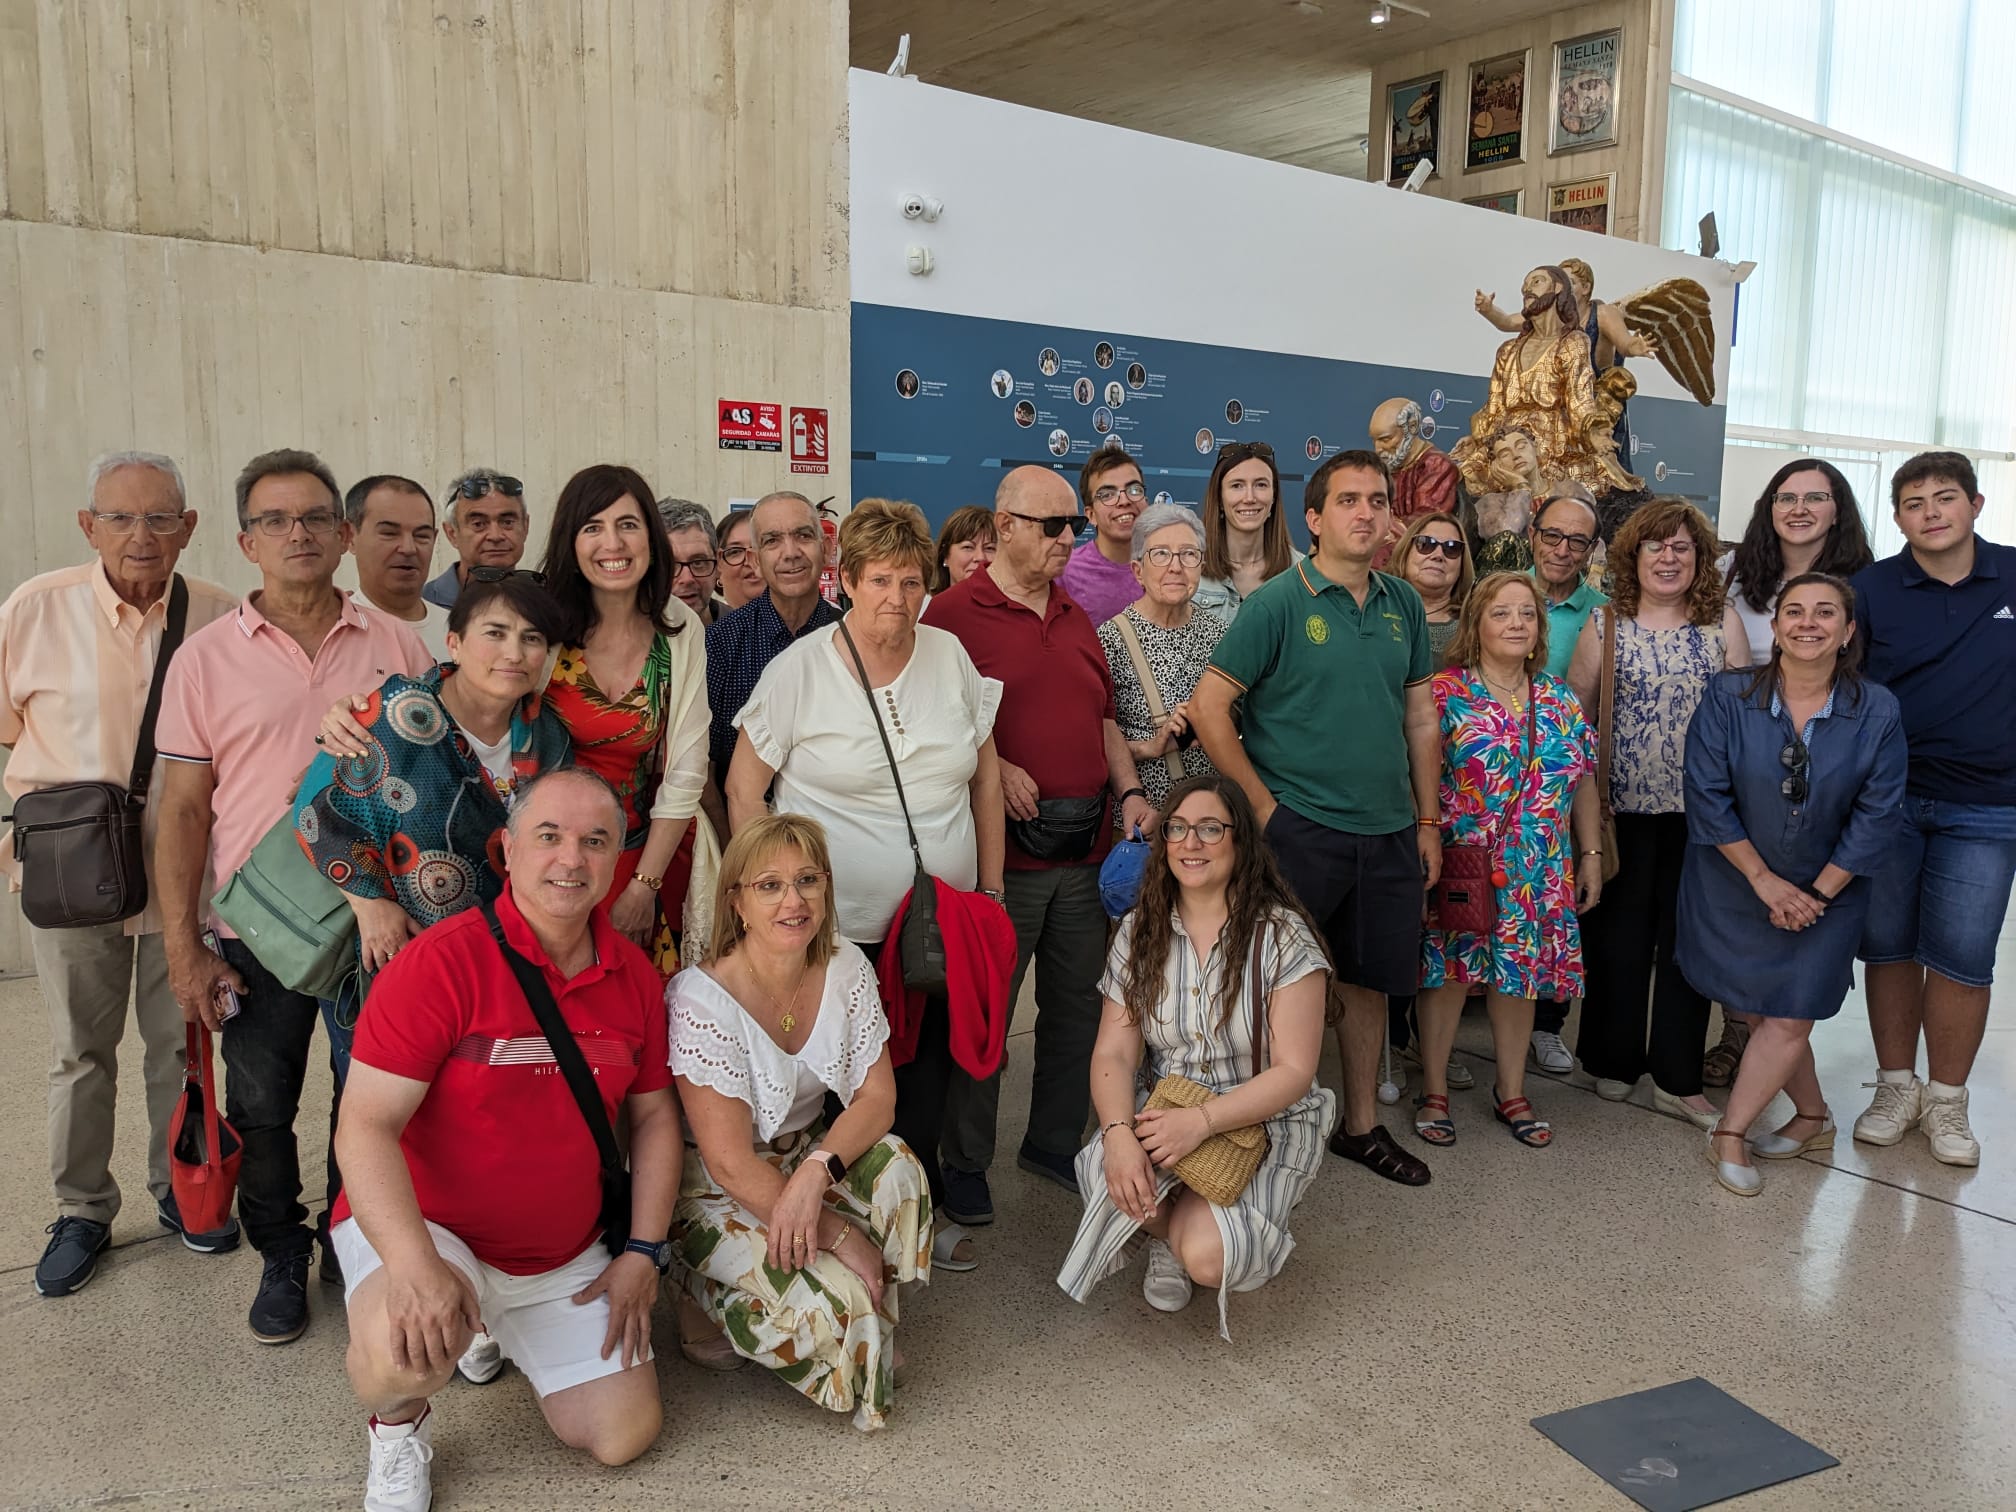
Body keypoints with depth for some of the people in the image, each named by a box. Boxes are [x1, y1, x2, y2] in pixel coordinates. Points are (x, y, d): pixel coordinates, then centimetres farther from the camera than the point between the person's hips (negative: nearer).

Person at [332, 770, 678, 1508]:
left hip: (565, 1255, 6)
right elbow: (366, 1125, -22)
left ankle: (502, 1328, 33)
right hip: (422, 1226, -5)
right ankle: (398, 1425, 3)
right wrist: (415, 1266, -34)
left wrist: (644, 1252, 1)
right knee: (403, 1347, -37)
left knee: (623, 1435, 5)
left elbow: (653, 1115, 8)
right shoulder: (441, 962, -20)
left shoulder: (634, 975, -2)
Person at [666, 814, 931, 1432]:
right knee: (838, 1295, -26)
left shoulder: (846, 968, -7)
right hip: (718, 1194, -5)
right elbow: (731, 1163, -24)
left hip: (806, 1157, 5)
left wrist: (816, 1171, -29)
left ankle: (871, 1330, -4)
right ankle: (710, 1308, 5)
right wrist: (840, 1235, -25)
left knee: (894, 1165, -26)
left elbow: (877, 1095, -9)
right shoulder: (703, 1000, -24)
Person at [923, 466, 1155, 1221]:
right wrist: (993, 768, -21)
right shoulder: (956, 611, -6)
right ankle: (965, 1164, 19)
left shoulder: (1076, 617, 16)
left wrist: (1129, 792, 8)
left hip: (1086, 848, 7)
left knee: (1079, 1003, 14)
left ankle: (1055, 1145, 30)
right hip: (1002, 848, -7)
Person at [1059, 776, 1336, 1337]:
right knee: (1106, 1176, -30)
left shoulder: (1281, 936, -11)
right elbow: (1113, 1053, -4)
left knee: (1208, 1258, -27)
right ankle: (1167, 1230, 6)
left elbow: (1294, 1072, -14)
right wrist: (1119, 1133, -25)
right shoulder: (1139, 932, 1)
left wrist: (1201, 1121, -28)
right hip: (1164, 1115, 3)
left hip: (1262, 1124, -3)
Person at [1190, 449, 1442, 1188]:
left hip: (1388, 831, 6)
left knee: (1370, 979, 16)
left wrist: (1428, 820, 10)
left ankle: (1360, 1125, 33)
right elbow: (1208, 707, -13)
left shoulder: (1404, 605, 8)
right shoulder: (1277, 603, -9)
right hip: (1299, 830, -5)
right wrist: (1263, 804, -13)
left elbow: (1420, 716, 13)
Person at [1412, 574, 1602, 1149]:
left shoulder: (1561, 701, 9)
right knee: (1448, 970, 2)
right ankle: (1434, 1091, 17)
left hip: (1538, 876, 4)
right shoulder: (1444, 693, -7)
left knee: (1520, 973, 11)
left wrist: (1591, 855, 10)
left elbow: (1584, 783, 13)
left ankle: (1512, 1093, 26)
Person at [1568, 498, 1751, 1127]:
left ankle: (1676, 1079, 17)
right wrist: (1585, 790, -4)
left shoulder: (1723, 622, 4)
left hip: (1701, 809, 1)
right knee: (1619, 935, 7)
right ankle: (1613, 1061, 24)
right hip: (1624, 808, -1)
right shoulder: (1605, 623, 2)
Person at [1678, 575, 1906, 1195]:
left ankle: (1729, 1134, 13)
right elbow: (1708, 797, -12)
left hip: (1827, 893, 0)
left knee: (1788, 1018, -3)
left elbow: (1876, 816, -7)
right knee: (1754, 1010, 8)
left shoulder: (1877, 713, -9)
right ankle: (1812, 1118, 32)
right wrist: (1765, 880, -13)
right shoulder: (1728, 697, -12)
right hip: (1734, 884, 0)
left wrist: (1819, 892, -11)